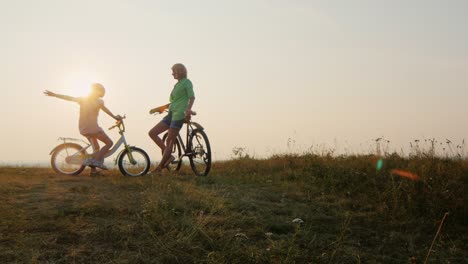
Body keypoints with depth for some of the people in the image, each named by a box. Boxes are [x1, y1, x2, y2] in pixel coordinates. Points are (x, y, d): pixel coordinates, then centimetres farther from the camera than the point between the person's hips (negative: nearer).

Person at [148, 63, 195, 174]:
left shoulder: (187, 82, -1)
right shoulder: (177, 85, 24)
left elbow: (192, 97, -13)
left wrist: (188, 108, -31)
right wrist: (159, 108, 25)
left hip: (179, 115, -10)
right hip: (171, 114, 10)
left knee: (170, 141, -9)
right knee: (152, 133, 1)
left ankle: (159, 168, -6)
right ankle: (168, 155, 0)